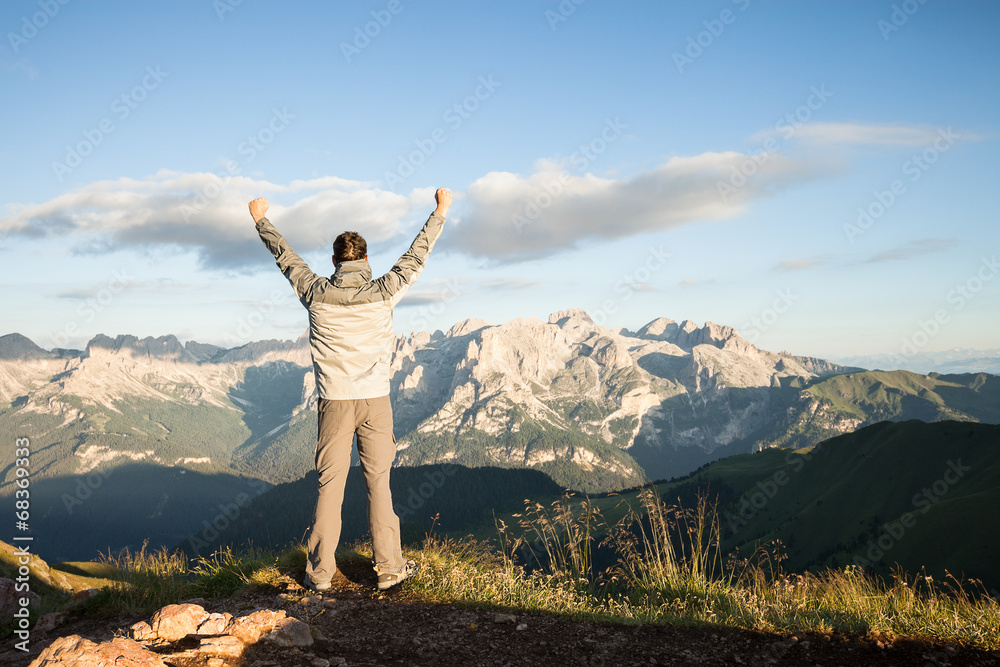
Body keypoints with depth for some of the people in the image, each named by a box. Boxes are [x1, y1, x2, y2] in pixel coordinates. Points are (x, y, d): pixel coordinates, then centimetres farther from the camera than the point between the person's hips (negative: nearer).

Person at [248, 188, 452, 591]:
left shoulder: (317, 293, -1)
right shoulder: (382, 293, -5)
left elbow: (285, 258, 14)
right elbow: (416, 256, 7)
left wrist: (261, 220, 30)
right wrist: (440, 211, 18)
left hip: (334, 402, 1)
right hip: (375, 401, -1)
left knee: (330, 486, 7)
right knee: (379, 483, 6)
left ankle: (320, 572, 14)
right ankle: (389, 567, 12)